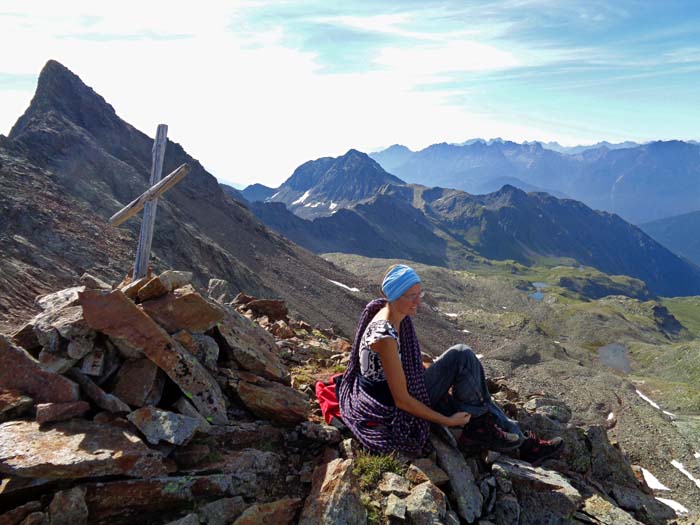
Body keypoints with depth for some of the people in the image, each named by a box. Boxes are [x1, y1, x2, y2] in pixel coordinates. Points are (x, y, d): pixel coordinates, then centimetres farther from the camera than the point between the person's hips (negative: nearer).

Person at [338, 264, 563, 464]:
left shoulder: (398, 318, 0)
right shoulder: (384, 337, -29)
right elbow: (402, 400, -24)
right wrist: (447, 421, -16)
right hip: (389, 414, -9)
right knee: (461, 356, -17)